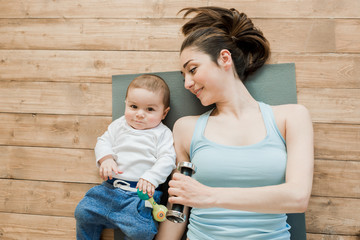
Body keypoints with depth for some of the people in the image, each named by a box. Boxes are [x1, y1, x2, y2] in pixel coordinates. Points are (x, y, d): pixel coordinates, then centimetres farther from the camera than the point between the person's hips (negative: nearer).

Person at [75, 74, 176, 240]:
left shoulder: (162, 133, 1)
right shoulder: (119, 125, 13)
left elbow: (167, 160, -6)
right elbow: (103, 142, 11)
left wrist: (150, 178, -20)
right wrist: (106, 159, -10)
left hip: (140, 192, -4)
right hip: (110, 187, 5)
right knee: (83, 212, 4)